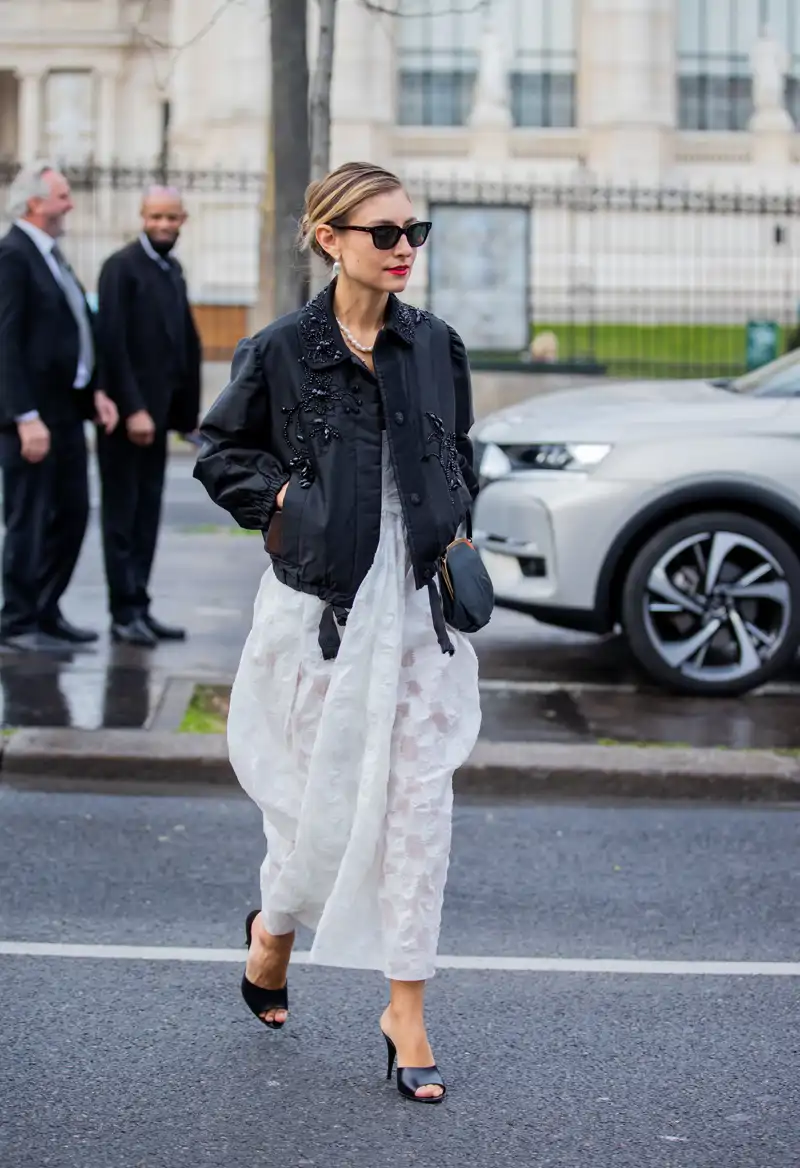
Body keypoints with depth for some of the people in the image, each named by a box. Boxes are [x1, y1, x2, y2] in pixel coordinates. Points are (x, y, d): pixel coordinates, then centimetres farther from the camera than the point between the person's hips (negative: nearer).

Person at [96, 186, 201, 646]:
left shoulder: (173, 271, 15)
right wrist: (133, 409, -19)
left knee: (147, 513, 8)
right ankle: (126, 611, 2)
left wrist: (188, 412, 9)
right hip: (128, 413, -7)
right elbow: (113, 342, -15)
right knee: (123, 513, -2)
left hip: (157, 411, 7)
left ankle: (139, 606, 13)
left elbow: (188, 344, 15)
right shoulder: (122, 267, -9)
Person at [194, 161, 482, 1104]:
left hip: (419, 603, 3)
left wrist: (453, 528, 6)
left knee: (420, 800, 0)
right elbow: (219, 453, 7)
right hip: (322, 605, -3)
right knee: (328, 796, 3)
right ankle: (273, 930, 37)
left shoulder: (436, 347, 6)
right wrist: (283, 499, -6)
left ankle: (406, 1015, 10)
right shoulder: (281, 351, -4)